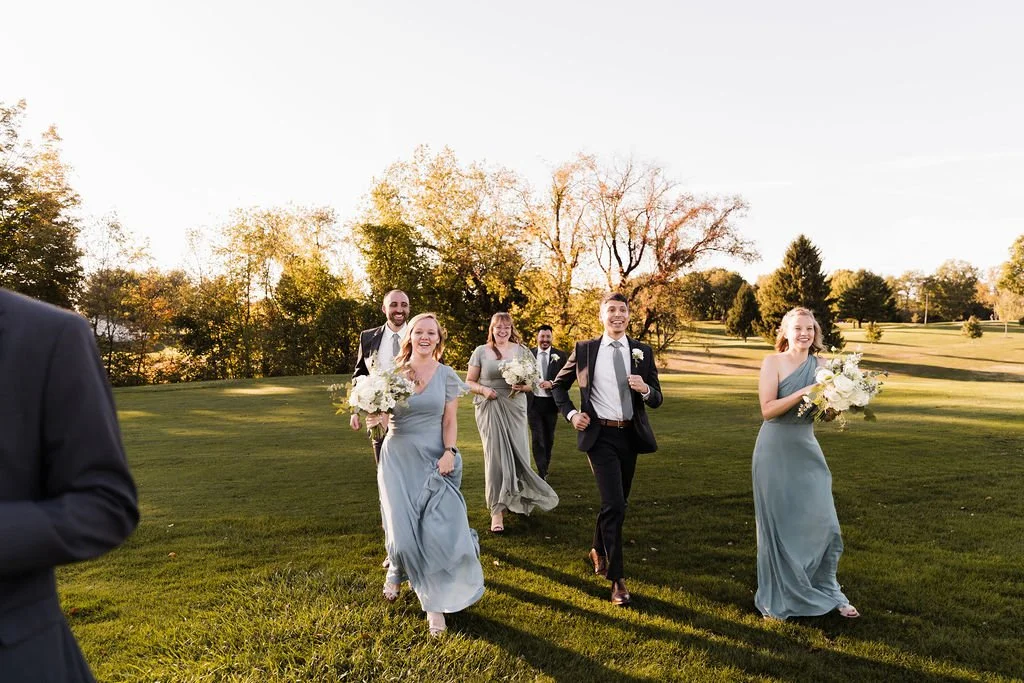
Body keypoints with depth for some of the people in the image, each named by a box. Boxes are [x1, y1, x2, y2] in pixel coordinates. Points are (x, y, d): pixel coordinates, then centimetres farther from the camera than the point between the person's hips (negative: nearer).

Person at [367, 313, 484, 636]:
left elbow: (450, 420, 1)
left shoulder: (447, 376, 0)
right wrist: (377, 418, -14)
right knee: (402, 526, 3)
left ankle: (435, 601, 7)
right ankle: (398, 568, 39)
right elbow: (387, 418, 8)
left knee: (437, 526, -8)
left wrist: (449, 452, -13)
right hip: (398, 457, 1)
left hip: (434, 459, -1)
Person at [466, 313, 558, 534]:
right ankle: (497, 511, 2)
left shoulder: (521, 350, 6)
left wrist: (523, 386, -12)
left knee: (518, 455, 4)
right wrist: (483, 390, -13)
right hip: (489, 410, -2)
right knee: (495, 456, -4)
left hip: (515, 409, 2)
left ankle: (516, 499, 32)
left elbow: (532, 382, 10)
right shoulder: (481, 352, 3)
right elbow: (469, 382, 6)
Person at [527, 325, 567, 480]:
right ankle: (542, 473, -2)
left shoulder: (560, 356, 0)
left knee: (549, 438, 14)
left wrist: (551, 383, -19)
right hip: (533, 402, -1)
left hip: (551, 402, 1)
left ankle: (544, 468, 33)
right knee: (537, 438, -6)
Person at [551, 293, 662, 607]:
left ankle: (599, 550, 42)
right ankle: (617, 578, -2)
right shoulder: (584, 349, -1)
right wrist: (570, 413, -3)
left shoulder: (643, 352, 4)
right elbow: (559, 384, 11)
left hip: (630, 435, 4)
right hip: (600, 435, -4)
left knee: (616, 503, 17)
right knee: (614, 505, -13)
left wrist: (645, 389, -18)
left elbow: (657, 400, 4)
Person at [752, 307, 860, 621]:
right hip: (776, 451, -4)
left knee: (823, 522, 7)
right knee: (778, 525, 7)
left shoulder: (820, 365, 4)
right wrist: (805, 392, -22)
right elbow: (768, 409, -14)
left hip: (807, 450, 4)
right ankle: (777, 599, 24)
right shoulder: (773, 362, -7)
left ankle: (826, 592, 28)